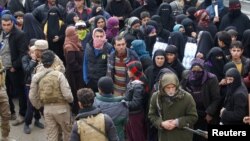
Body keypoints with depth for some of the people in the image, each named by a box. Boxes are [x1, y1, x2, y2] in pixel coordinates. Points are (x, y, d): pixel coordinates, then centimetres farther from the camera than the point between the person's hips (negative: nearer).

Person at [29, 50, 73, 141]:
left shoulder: (36, 77, -4)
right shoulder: (58, 75, -16)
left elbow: (32, 96, -1)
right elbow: (67, 94, -19)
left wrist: (38, 106, 18)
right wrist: (71, 100, 3)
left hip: (47, 109, 4)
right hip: (61, 108, -3)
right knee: (68, 132, 19)